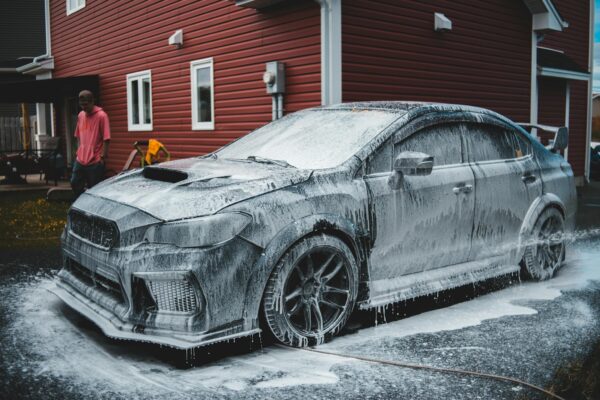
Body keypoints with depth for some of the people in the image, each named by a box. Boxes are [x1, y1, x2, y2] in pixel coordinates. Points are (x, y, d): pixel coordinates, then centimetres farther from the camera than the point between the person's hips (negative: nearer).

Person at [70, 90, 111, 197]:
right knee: (75, 183, 11)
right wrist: (79, 152, 12)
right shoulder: (80, 115, 10)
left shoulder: (101, 116, -10)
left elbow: (106, 139, -13)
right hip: (80, 160, 7)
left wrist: (102, 157, -15)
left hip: (95, 161, -6)